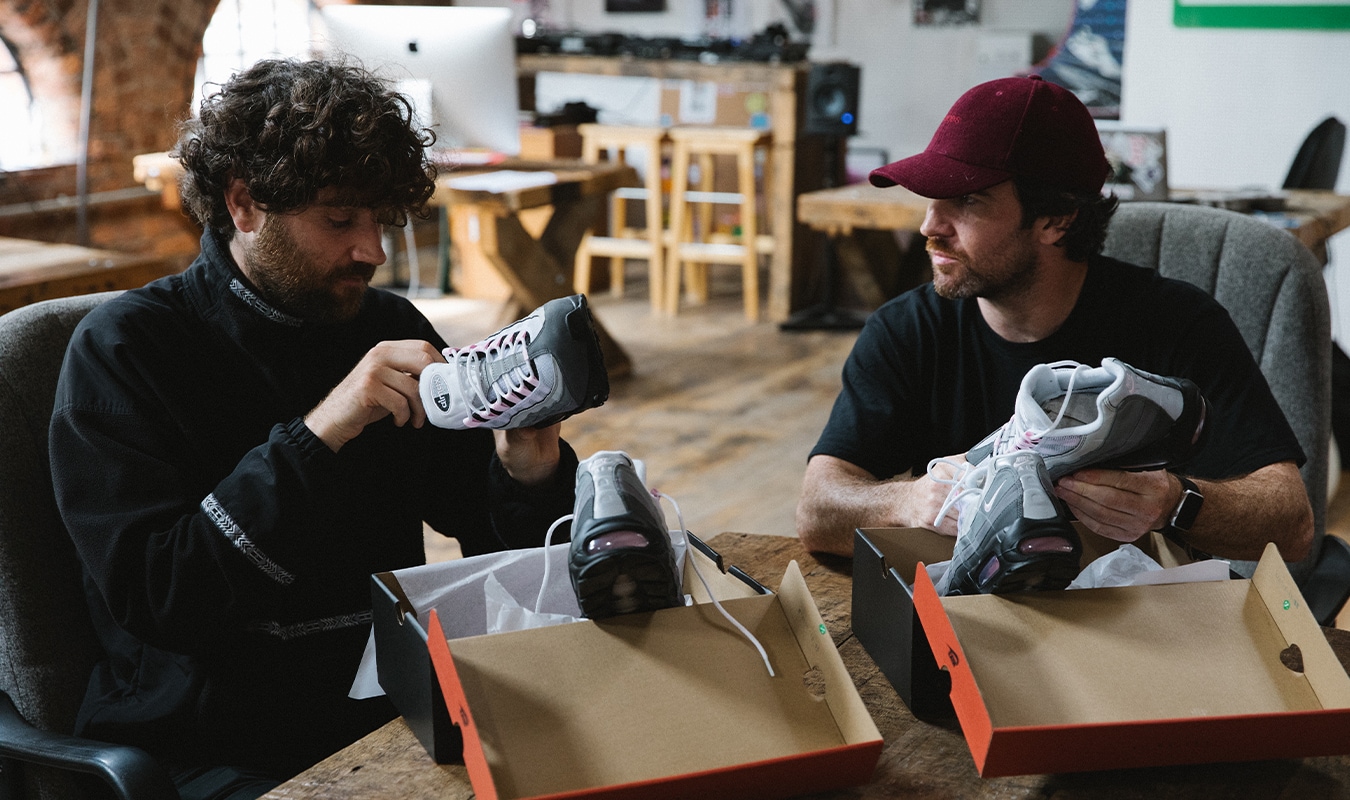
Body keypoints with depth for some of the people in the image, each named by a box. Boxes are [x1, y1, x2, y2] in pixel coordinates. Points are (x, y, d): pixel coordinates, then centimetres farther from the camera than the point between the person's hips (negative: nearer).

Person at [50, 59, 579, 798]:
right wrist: (317, 434, -26)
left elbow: (499, 542, 9)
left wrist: (529, 467, -14)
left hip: (393, 707, 5)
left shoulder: (388, 329, 7)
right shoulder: (123, 348, -6)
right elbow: (152, 599, -18)